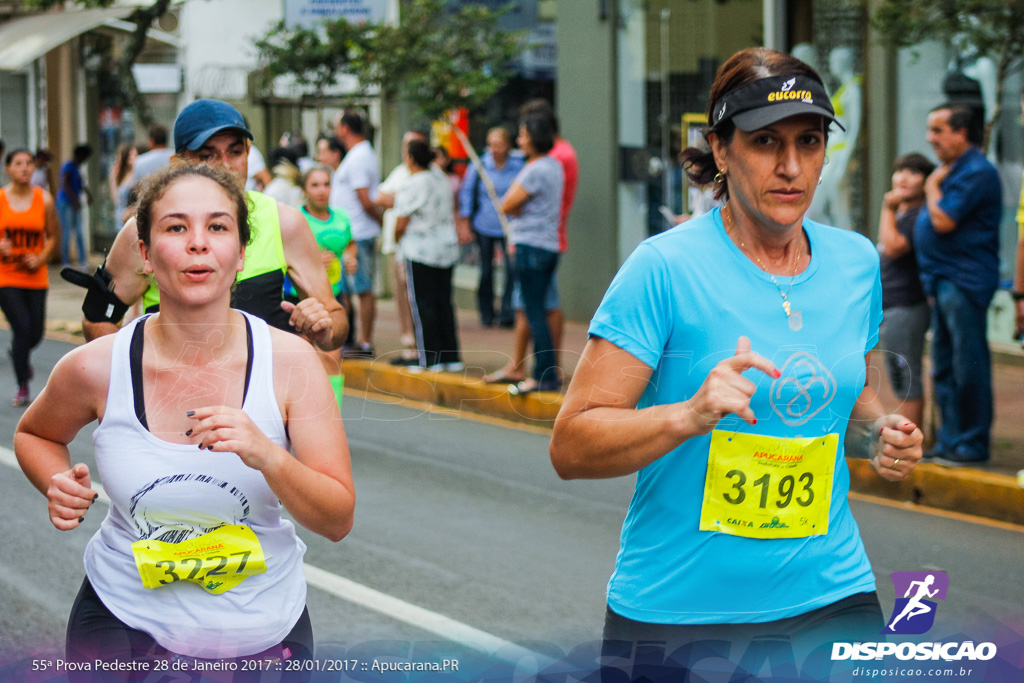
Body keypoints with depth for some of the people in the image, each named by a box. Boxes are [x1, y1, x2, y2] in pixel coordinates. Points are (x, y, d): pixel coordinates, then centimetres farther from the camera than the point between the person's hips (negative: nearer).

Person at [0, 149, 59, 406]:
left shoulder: (44, 200, 2)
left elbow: (52, 236, 10)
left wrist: (40, 259, -7)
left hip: (35, 276, 2)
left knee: (35, 333, 4)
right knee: (22, 327, -13)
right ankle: (22, 387, 0)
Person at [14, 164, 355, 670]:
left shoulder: (290, 362, -13)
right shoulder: (95, 369, -13)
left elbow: (338, 522, -14)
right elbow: (33, 434, 11)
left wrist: (267, 456, -32)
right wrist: (61, 488, -11)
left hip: (265, 630, 1)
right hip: (125, 624, 0)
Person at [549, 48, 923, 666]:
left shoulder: (856, 261, 4)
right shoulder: (664, 268, -14)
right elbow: (571, 447, -16)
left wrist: (881, 431, 0)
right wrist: (690, 414, -30)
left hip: (831, 596, 4)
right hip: (676, 614, -4)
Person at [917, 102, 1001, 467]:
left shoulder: (977, 172, -13)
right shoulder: (951, 170, 19)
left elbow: (944, 221, -20)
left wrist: (932, 187, -4)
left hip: (965, 283, -10)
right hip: (944, 283, 10)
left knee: (968, 366, -6)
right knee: (944, 368, 12)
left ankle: (973, 444, -1)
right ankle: (949, 439, 18)